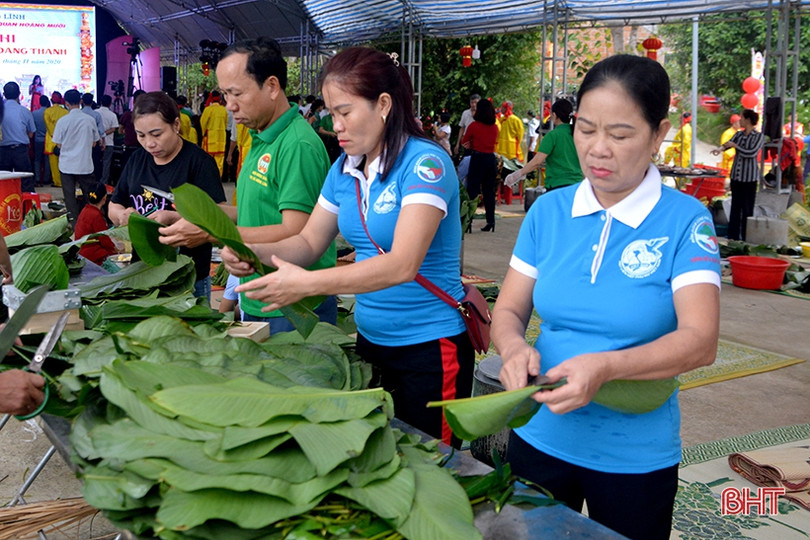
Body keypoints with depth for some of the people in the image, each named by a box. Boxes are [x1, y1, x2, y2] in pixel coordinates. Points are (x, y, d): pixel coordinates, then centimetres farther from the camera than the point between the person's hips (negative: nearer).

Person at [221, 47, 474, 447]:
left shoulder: (424, 163, -18)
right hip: (370, 339, 7)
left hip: (429, 347, -7)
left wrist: (307, 283, -34)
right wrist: (254, 253, -11)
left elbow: (402, 265, -28)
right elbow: (309, 242, 10)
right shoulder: (344, 170, 6)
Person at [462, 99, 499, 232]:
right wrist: (476, 145, 10)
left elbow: (465, 143, 4)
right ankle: (490, 221, 12)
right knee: (489, 191, 10)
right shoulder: (495, 127, 6)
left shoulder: (473, 126, -7)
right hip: (491, 159, 4)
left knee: (472, 189, 0)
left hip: (477, 158, -4)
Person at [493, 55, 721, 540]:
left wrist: (604, 366, -37)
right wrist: (515, 348, -21)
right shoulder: (549, 212, -2)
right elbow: (508, 311, 2)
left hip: (636, 457, -3)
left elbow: (700, 341, -21)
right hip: (540, 437, 3)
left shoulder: (685, 221, -12)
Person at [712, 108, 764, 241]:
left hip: (750, 177, -5)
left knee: (747, 208, -3)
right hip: (736, 175, 5)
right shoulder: (739, 134, 11)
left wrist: (735, 146, -15)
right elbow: (728, 143, -5)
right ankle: (732, 236, 10)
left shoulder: (759, 136, -4)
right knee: (735, 206, 6)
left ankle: (746, 238, 2)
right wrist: (720, 148, -26)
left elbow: (752, 152, -16)